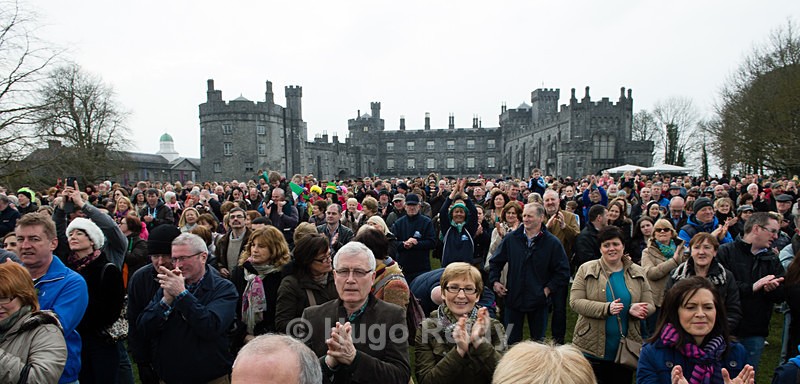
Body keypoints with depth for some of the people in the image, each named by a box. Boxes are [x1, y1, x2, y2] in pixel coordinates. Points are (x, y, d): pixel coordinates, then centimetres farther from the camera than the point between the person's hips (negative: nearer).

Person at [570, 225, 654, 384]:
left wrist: (635, 309, -20)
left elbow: (649, 306, 4)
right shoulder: (586, 269, -3)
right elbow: (575, 302, -10)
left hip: (625, 351, 3)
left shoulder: (638, 272, 6)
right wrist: (606, 308, -24)